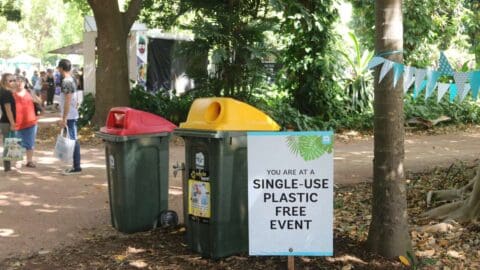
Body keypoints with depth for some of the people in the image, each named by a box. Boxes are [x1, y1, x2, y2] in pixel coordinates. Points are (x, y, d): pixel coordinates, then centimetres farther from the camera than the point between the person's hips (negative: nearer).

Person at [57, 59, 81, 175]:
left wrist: (64, 118, -20)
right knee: (74, 140, 12)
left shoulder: (66, 82, -16)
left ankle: (76, 167, -2)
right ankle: (76, 166, 19)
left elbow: (68, 101, -21)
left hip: (69, 116, -9)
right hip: (73, 115, 10)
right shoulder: (72, 80, 12)